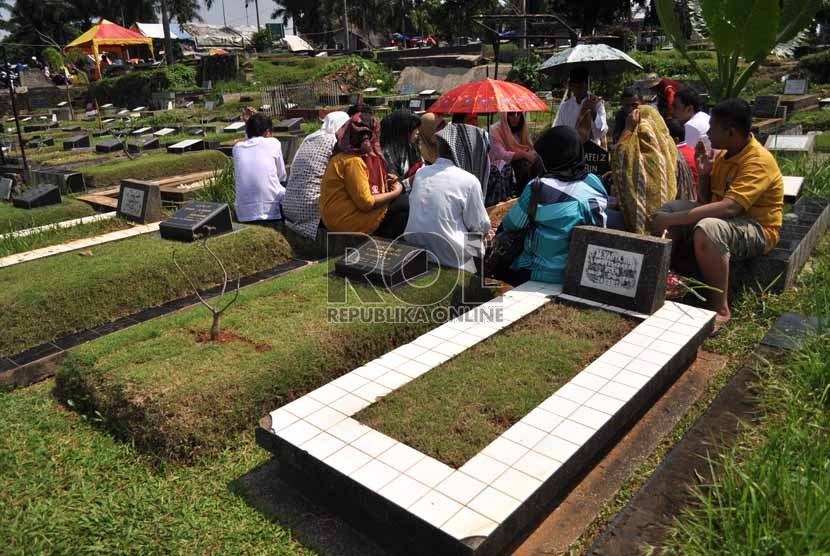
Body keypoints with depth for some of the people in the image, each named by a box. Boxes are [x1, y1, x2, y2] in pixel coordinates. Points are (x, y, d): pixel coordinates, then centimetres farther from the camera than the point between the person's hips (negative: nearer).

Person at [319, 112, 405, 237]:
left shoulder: (343, 156, 10)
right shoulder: (353, 161, -19)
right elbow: (366, 203, -22)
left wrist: (384, 181, 6)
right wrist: (395, 193, -9)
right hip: (349, 224, -10)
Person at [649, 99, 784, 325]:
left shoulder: (758, 160, -22)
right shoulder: (724, 154, 5)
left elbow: (728, 207, -36)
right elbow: (706, 202, 11)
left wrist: (672, 220, -36)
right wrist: (704, 173, -7)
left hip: (756, 229, -9)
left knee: (707, 229, -39)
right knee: (667, 209, -3)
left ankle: (720, 309, -26)